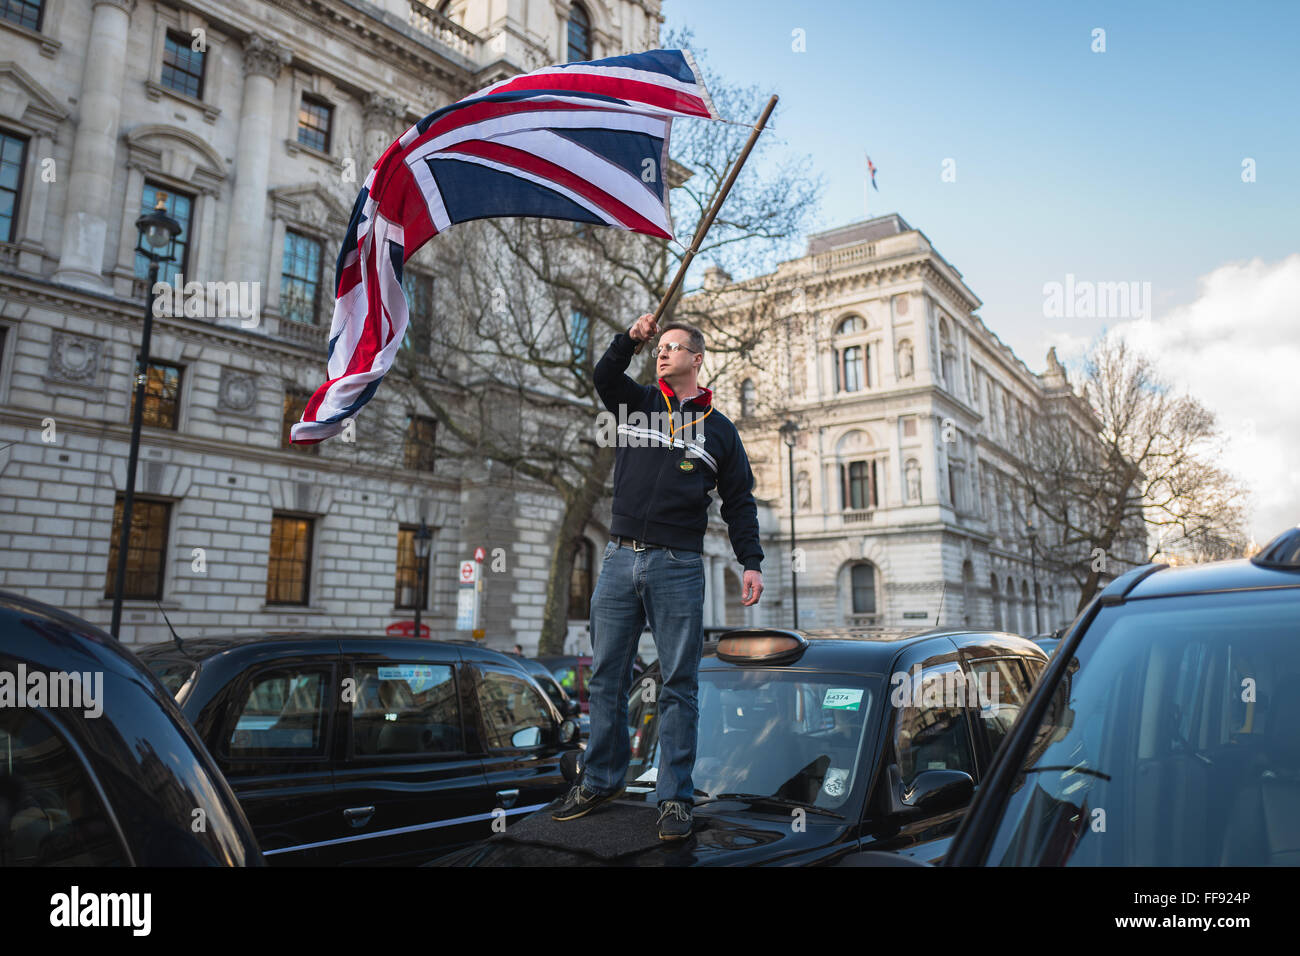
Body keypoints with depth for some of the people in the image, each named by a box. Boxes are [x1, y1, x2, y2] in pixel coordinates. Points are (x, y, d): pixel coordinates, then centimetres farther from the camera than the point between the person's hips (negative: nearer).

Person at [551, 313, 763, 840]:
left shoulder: (719, 429, 10)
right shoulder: (636, 403, 16)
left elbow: (739, 503, 8)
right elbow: (604, 377, -1)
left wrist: (752, 563, -1)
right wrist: (631, 338, -13)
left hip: (678, 568, -2)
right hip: (619, 559, 3)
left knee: (678, 684, 1)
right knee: (607, 676, 9)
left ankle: (675, 797, 11)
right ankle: (600, 780, 23)